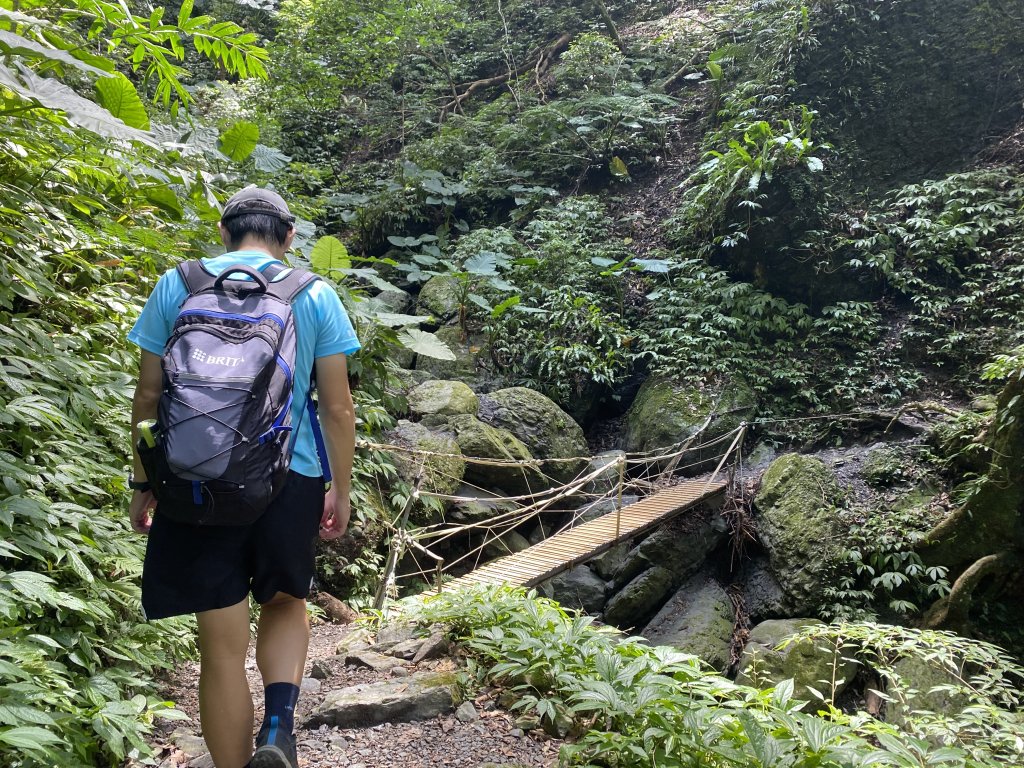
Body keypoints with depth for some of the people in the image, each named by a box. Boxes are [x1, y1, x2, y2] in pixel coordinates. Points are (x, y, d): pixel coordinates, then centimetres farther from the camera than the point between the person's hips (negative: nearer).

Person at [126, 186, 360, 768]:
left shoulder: (176, 286, 4)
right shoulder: (316, 296, 1)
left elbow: (148, 397, 4)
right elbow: (338, 407, 0)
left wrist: (142, 484, 14)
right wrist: (341, 491, 10)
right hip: (290, 479, 0)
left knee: (223, 646, 8)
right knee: (286, 603, 23)